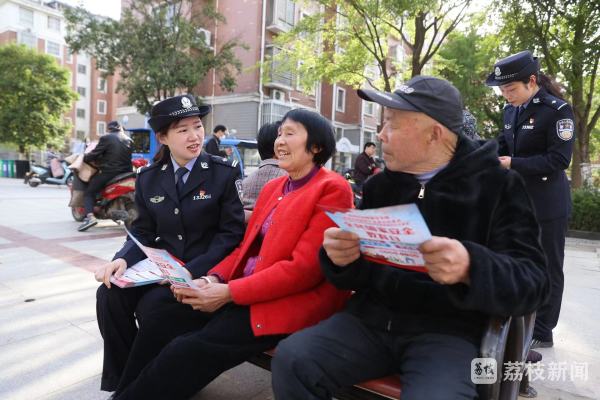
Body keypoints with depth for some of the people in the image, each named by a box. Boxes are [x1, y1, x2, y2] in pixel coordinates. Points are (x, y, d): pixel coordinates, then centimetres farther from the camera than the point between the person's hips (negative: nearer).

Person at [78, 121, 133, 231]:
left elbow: (94, 154, -5)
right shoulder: (128, 139, 13)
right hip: (125, 172, 6)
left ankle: (90, 216, -18)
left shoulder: (106, 138, -4)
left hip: (109, 172, -5)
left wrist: (83, 158, 13)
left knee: (88, 193, 4)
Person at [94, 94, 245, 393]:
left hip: (204, 271, -4)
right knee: (109, 294, -19)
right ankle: (118, 382, 0)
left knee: (151, 305, -27)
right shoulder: (148, 178, 7)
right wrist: (123, 259, -15)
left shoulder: (224, 173, -6)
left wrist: (191, 271, -23)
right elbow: (143, 233, 9)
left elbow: (231, 233, -10)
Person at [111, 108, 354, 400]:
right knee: (164, 318, -7)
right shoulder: (273, 187, 15)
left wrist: (228, 293, -19)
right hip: (246, 292, 7)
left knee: (191, 348, -19)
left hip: (294, 302, -7)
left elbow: (305, 268, -18)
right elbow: (247, 247, 15)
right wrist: (214, 279, -5)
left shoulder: (332, 189, -11)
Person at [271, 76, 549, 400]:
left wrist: (471, 269, -31)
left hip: (447, 330, -3)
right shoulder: (379, 186, 9)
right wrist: (341, 258, -14)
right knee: (291, 359, -17)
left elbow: (531, 282, -10)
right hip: (372, 318, 4)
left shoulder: (499, 186, -2)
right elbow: (359, 273, 11)